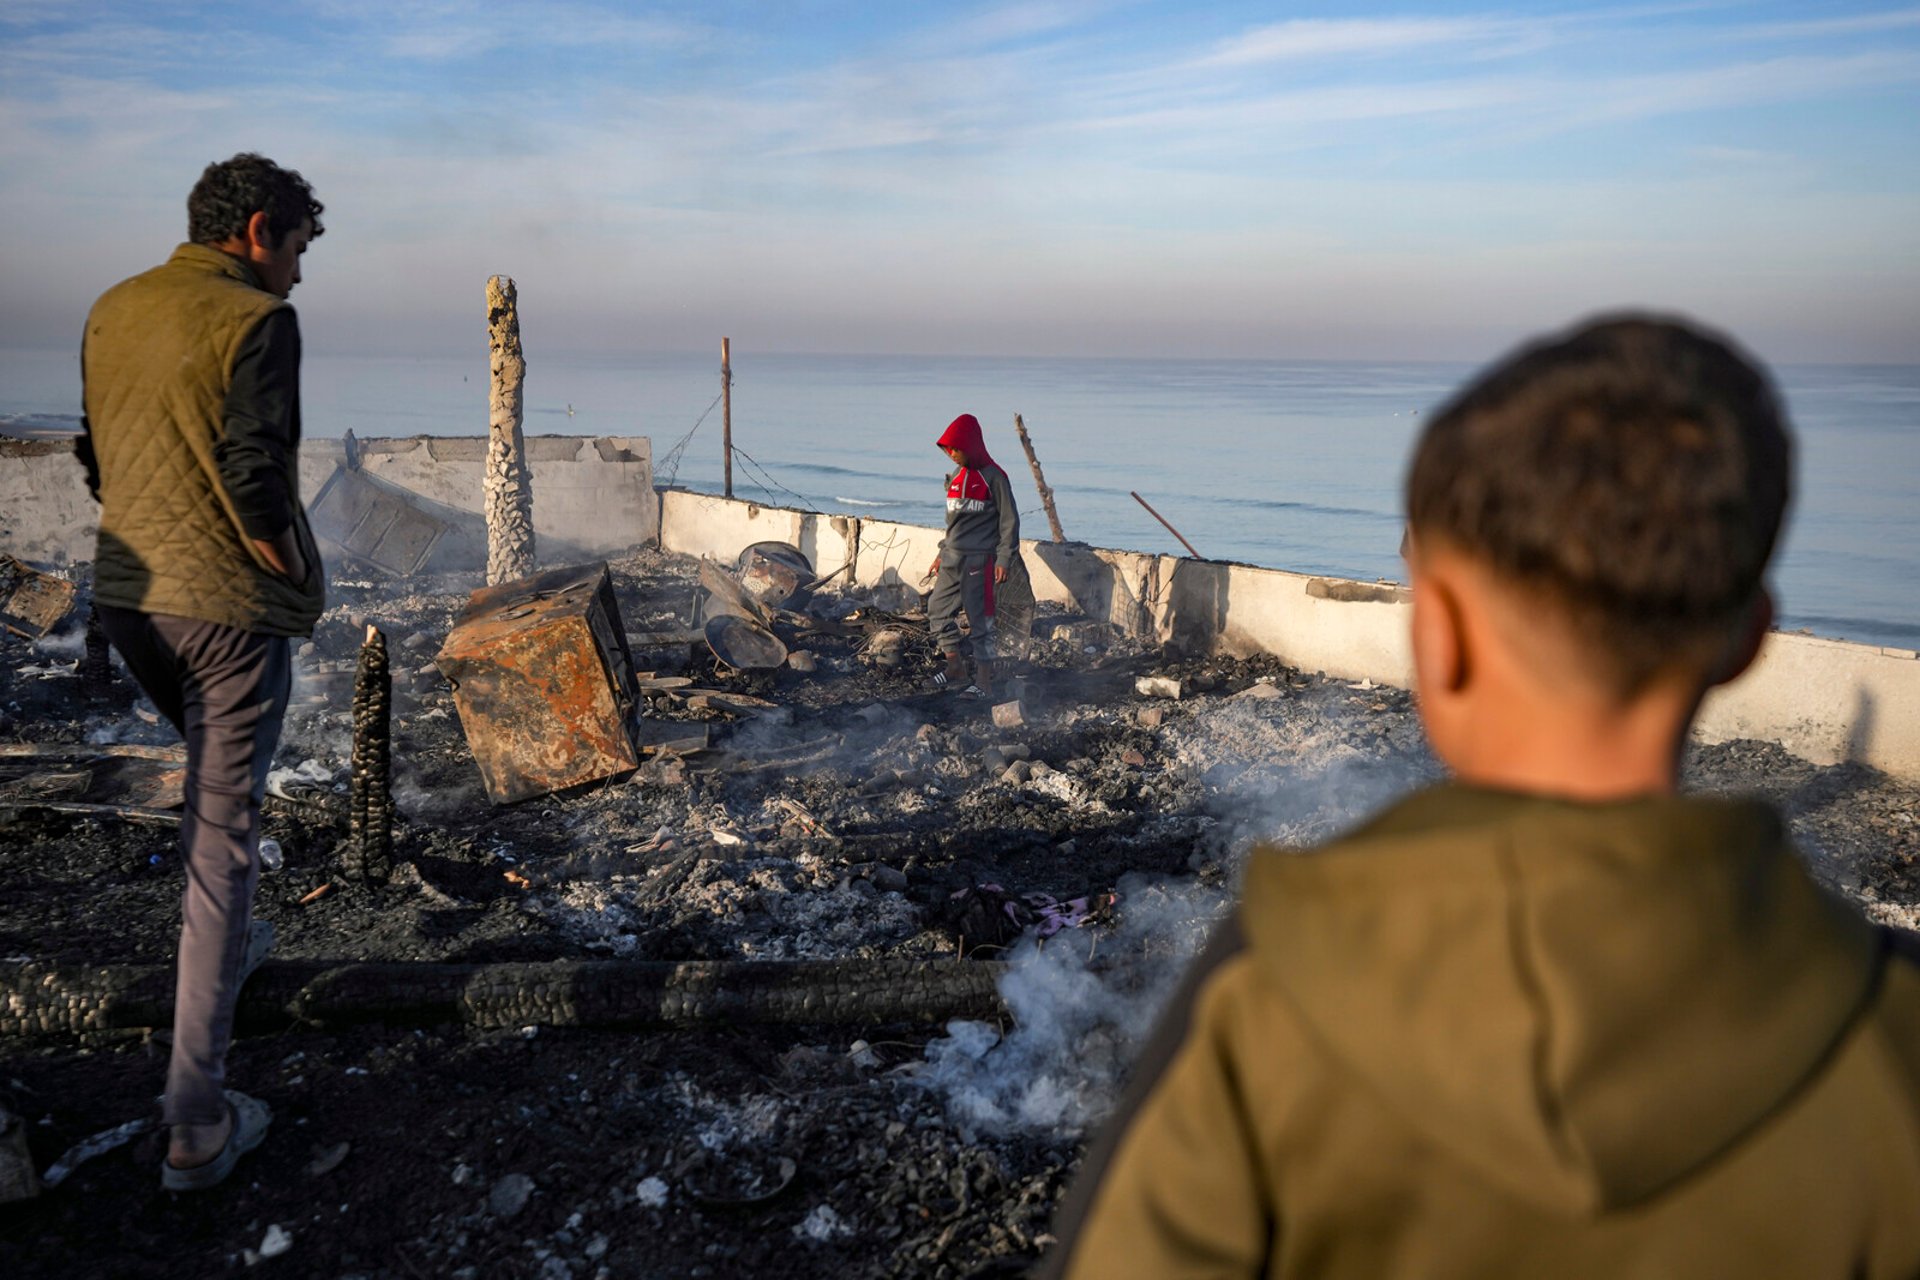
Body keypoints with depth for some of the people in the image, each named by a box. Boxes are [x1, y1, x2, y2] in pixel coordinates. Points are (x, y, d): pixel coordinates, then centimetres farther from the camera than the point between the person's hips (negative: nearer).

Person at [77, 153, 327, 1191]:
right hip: (226, 606, -7)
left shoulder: (111, 312, 11)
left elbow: (95, 459, 16)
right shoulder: (256, 320, -12)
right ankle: (198, 1122, 2)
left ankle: (225, 948, 49)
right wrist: (301, 577, -5)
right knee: (223, 832, -2)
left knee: (209, 777, 31)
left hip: (125, 595, 7)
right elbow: (255, 481, -20)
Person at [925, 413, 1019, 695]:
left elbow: (1009, 520, -8)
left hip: (979, 560, -8)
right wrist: (943, 552, 21)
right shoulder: (955, 476, 13)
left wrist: (1004, 558, -14)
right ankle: (955, 667, 17)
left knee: (979, 619, -4)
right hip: (953, 559, 8)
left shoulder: (992, 476, -9)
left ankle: (984, 679, 3)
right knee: (937, 609, 7)